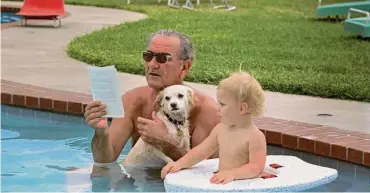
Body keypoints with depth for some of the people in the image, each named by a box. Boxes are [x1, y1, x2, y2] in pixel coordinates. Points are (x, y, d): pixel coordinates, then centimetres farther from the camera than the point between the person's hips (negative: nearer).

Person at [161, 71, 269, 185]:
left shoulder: (256, 137, -14)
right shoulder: (220, 129, 10)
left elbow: (257, 167, -23)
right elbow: (201, 151, 17)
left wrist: (232, 173, -37)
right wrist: (179, 164, 5)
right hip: (222, 185, 6)